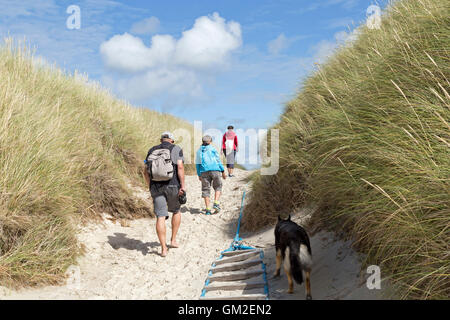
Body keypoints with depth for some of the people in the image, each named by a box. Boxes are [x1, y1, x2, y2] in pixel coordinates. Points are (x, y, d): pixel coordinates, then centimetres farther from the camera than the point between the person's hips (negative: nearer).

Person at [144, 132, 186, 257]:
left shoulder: (152, 151, 13)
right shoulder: (176, 149, 3)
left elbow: (146, 172, 9)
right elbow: (180, 167, -11)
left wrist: (150, 187, 16)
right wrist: (183, 185, -11)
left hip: (156, 187, 2)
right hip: (172, 186, -2)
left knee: (160, 217, 1)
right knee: (176, 211, 22)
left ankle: (164, 248, 1)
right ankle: (173, 240, 25)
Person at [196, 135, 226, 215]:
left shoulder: (199, 151, 11)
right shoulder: (212, 148, 3)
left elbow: (197, 164, 12)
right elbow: (218, 160, 1)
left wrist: (199, 175, 19)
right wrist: (223, 171, 5)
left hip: (204, 171, 2)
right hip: (215, 170, -2)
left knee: (206, 190, 5)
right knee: (218, 187, 12)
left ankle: (208, 209, 1)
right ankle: (216, 203, -7)